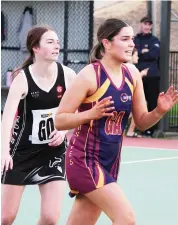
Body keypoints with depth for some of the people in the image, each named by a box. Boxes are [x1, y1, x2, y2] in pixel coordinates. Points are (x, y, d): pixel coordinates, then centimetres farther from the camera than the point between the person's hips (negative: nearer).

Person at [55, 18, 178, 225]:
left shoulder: (132, 74, 2)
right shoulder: (89, 75, -16)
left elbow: (141, 122, 11)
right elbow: (58, 121, -15)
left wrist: (159, 111, -10)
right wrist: (91, 114, -30)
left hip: (110, 162, 7)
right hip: (84, 160, -7)